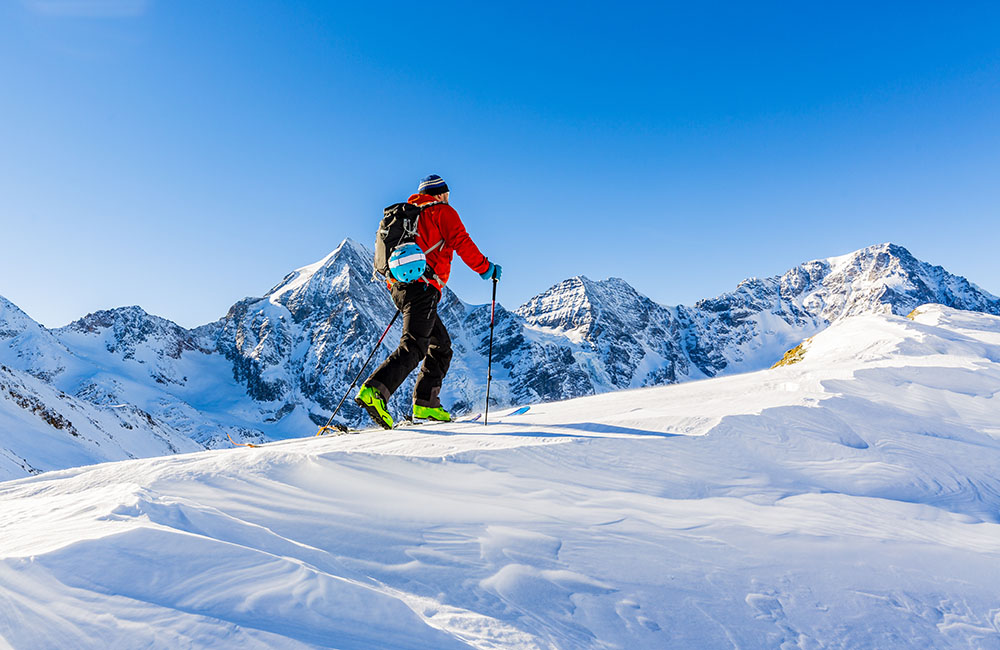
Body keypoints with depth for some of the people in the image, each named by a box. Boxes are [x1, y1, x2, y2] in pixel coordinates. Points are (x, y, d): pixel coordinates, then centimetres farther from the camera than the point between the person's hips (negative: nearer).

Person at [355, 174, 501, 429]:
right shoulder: (443, 212, 5)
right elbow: (462, 243, -5)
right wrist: (486, 268, 6)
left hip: (399, 286, 9)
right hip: (422, 286, -9)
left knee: (441, 344, 14)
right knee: (413, 347, -17)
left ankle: (425, 403, 8)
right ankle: (374, 391, -33)